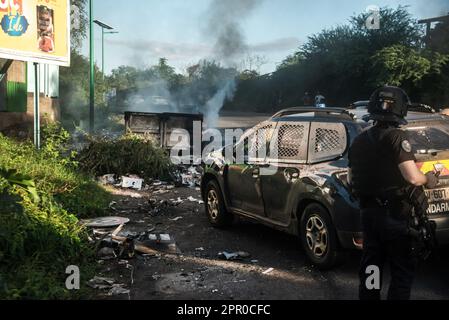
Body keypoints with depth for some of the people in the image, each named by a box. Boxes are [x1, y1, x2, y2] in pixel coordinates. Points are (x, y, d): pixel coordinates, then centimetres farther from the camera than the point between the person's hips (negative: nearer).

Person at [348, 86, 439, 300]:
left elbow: (351, 180, 16)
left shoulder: (359, 141, 7)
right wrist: (428, 180, -2)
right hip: (394, 214, -7)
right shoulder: (396, 137, -15)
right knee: (403, 268, 5)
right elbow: (413, 178, -23)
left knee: (370, 265, 17)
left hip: (367, 212, 7)